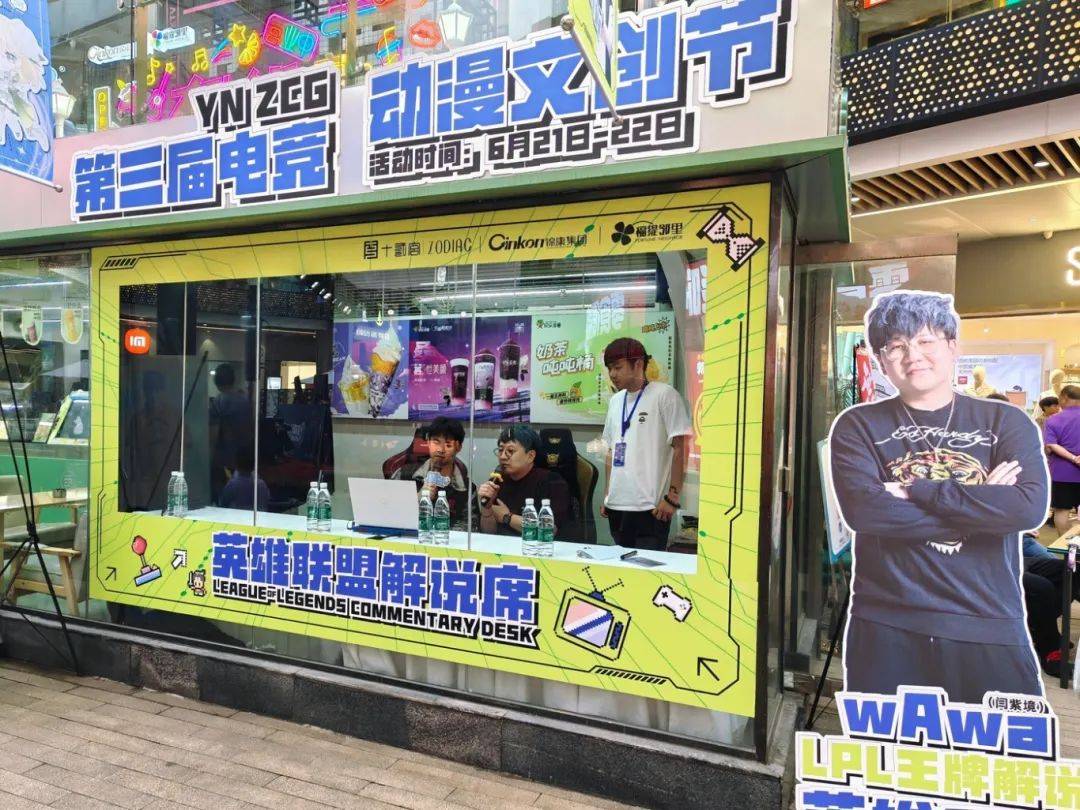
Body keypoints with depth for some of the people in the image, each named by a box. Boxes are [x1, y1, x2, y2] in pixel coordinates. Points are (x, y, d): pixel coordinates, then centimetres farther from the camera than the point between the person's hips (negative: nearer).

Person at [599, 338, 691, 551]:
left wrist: (672, 497, -13)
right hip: (616, 506, 7)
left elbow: (680, 449, -9)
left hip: (650, 507, -6)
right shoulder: (615, 401, 14)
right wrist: (606, 496, 15)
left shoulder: (664, 395, -6)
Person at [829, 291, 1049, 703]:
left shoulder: (1006, 422, 6)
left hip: (991, 629, 1)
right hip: (886, 629, 0)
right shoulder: (858, 426, 2)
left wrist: (915, 492, -14)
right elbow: (862, 510, -14)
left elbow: (1030, 507, -11)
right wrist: (981, 504, -11)